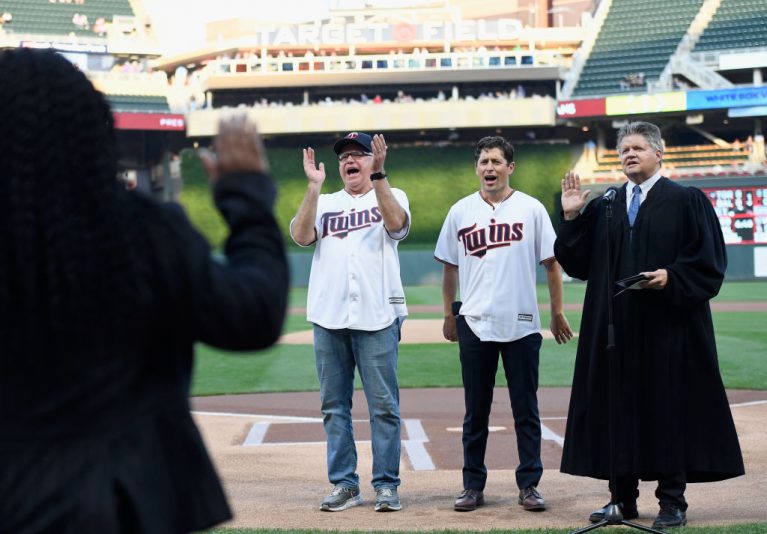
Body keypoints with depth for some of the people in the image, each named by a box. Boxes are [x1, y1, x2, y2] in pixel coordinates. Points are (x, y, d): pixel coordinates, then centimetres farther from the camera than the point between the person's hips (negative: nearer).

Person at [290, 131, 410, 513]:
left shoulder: (391, 196, 10)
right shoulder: (324, 203, 17)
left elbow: (396, 223, -14)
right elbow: (301, 236, -2)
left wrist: (378, 174, -20)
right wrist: (313, 186, -8)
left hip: (377, 319, -3)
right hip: (329, 319, 3)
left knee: (384, 405, -3)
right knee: (334, 405, 5)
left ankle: (386, 484, 3)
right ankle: (344, 484, 12)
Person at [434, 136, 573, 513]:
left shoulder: (531, 209, 1)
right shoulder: (460, 212, 6)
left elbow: (551, 263, 5)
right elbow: (450, 267, 13)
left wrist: (557, 313, 4)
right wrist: (449, 316, 12)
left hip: (522, 325, -1)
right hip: (474, 325, 1)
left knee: (526, 410, 4)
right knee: (475, 411, 7)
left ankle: (529, 484, 11)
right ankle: (473, 486, 14)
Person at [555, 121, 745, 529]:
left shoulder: (686, 201, 0)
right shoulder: (602, 207, 12)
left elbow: (709, 261, -4)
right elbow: (577, 263, 9)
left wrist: (672, 278, -17)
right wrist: (572, 218, -1)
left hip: (667, 325, -4)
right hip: (616, 327, 4)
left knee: (670, 405, -2)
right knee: (617, 406, 5)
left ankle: (672, 501, 5)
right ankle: (623, 498, 14)